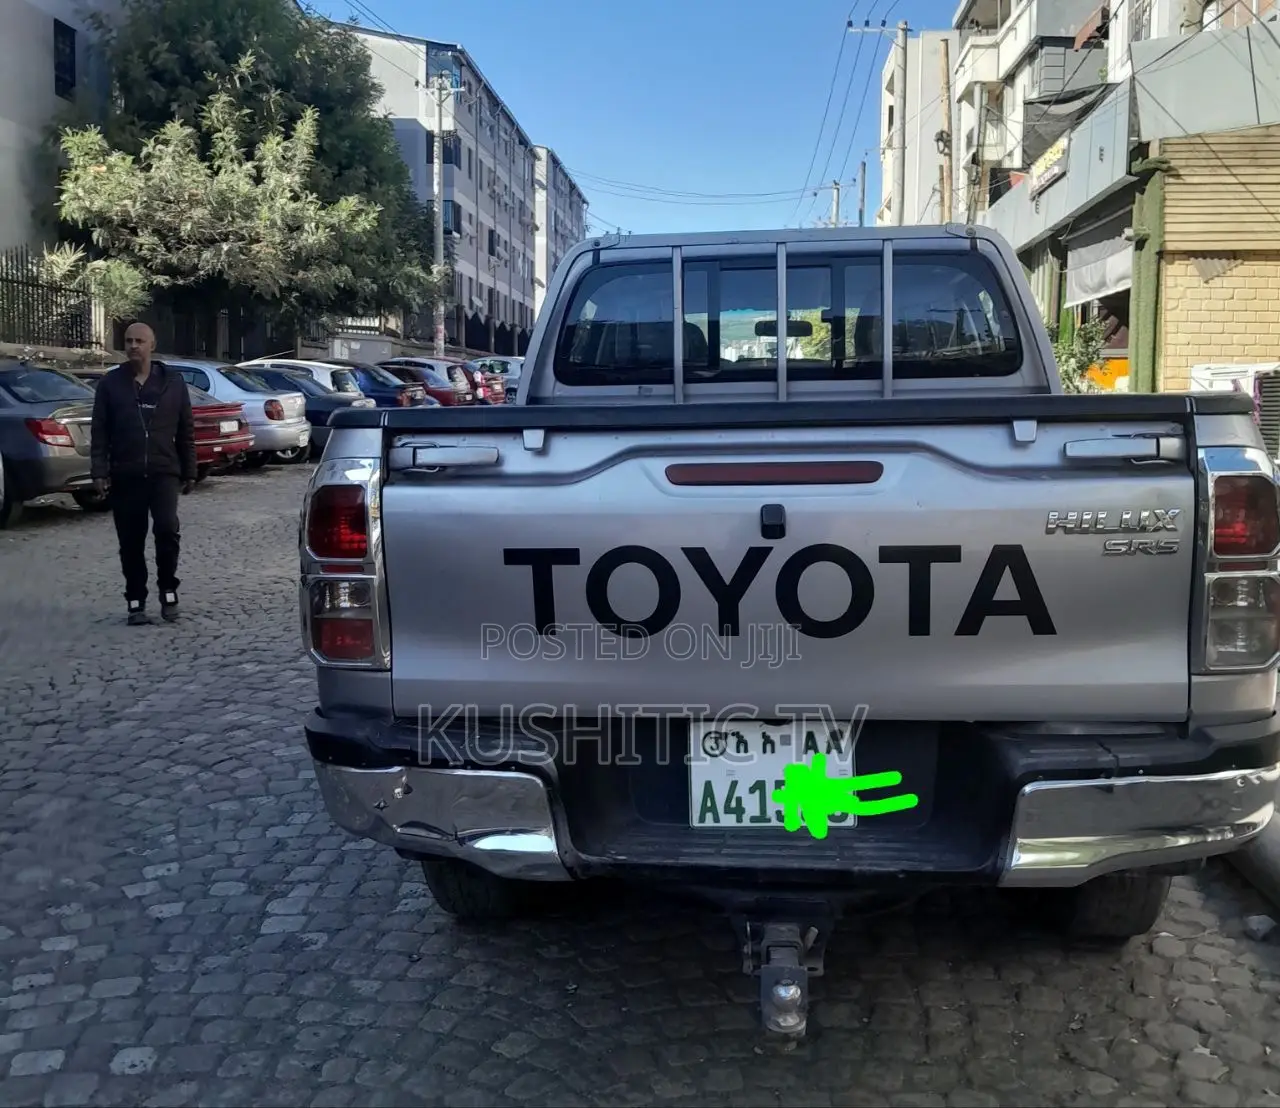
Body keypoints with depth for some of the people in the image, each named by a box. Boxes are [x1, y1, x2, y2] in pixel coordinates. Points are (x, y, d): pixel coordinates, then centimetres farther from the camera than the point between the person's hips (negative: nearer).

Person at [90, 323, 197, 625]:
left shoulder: (173, 382, 6)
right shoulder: (110, 383, 5)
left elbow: (186, 431, 9)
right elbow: (99, 432, 4)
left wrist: (189, 472, 7)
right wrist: (99, 472, -5)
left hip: (164, 472, -1)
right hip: (124, 475, 1)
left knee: (167, 529, -18)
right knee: (131, 542, 5)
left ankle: (168, 591, 2)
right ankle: (136, 601, 16)